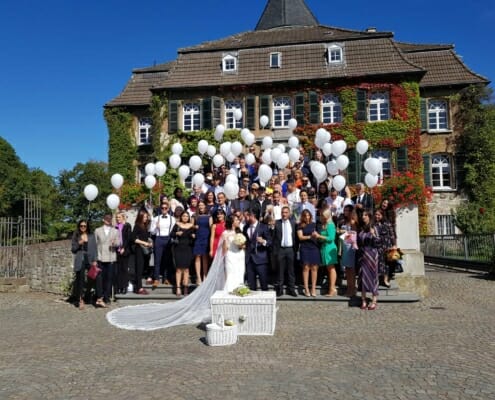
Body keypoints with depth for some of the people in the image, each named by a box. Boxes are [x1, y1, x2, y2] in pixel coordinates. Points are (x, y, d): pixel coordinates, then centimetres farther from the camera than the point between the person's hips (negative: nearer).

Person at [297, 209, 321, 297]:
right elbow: (300, 237, -4)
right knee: (306, 267, -4)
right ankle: (306, 289, 0)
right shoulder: (300, 226, 5)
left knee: (314, 268, -1)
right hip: (305, 248, -2)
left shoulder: (313, 224, 13)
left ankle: (313, 288, 5)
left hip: (314, 247, 2)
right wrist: (310, 236, -14)